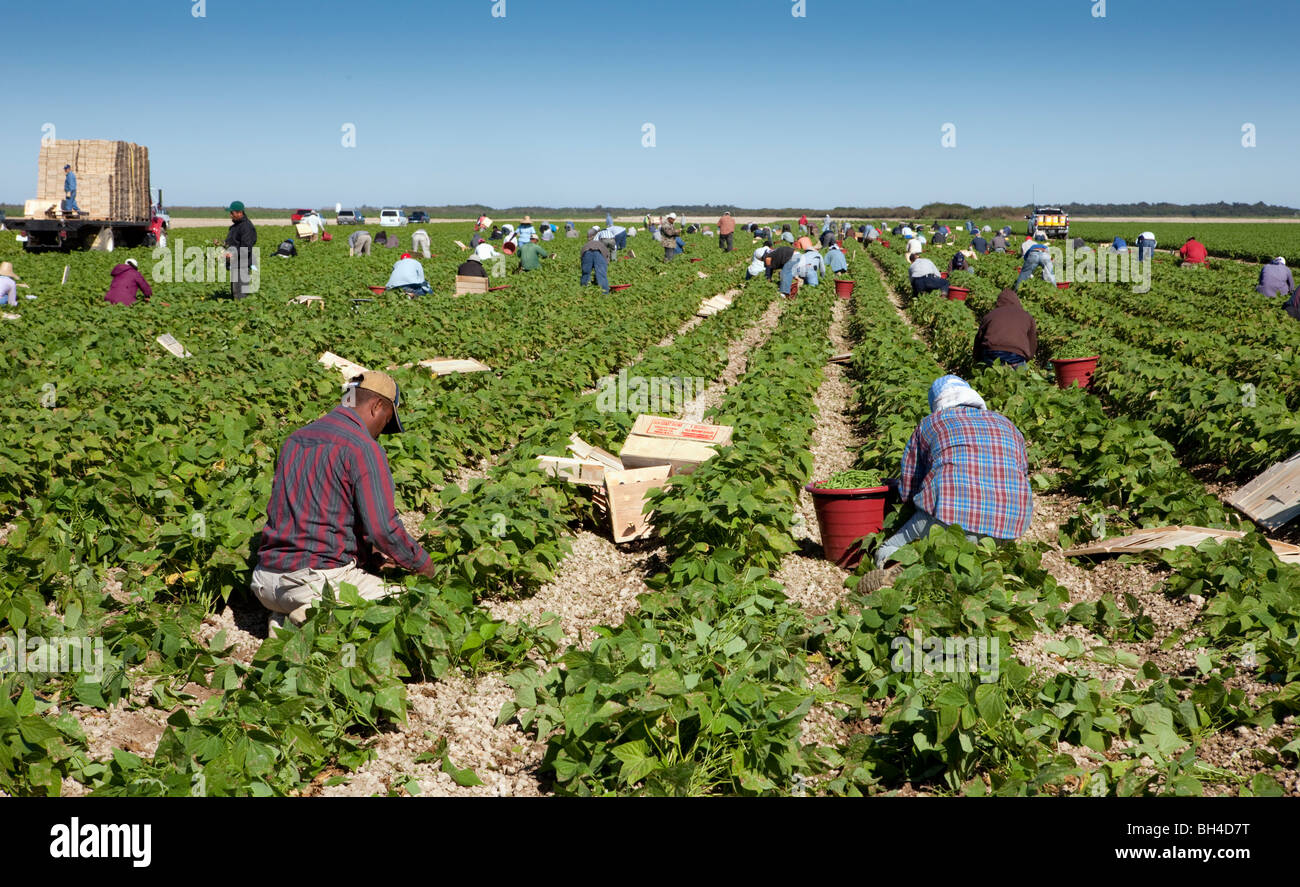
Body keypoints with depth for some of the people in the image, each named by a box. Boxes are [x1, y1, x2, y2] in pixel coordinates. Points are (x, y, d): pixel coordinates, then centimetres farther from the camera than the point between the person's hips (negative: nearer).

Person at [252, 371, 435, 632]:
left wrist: (367, 552, 28)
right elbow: (382, 529, -16)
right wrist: (422, 563, 3)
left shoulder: (295, 439, 15)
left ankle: (285, 619, 5)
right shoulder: (363, 447, -10)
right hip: (318, 579, -8)